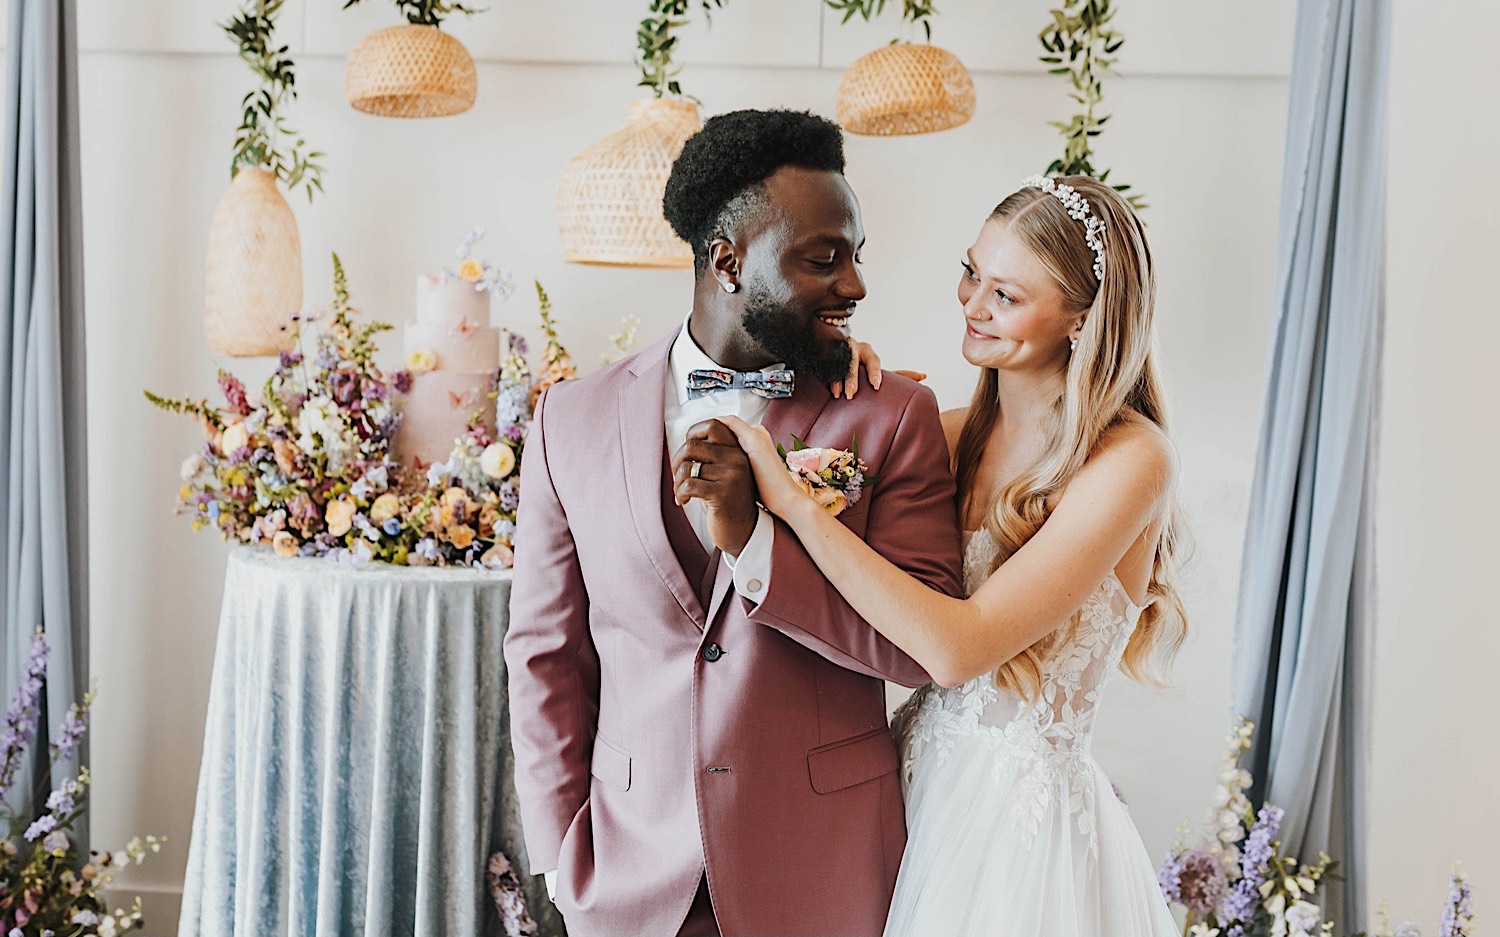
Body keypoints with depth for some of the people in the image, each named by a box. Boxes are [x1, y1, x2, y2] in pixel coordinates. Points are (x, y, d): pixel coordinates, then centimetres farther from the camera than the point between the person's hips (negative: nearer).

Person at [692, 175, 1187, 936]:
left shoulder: (1129, 459, -18)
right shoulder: (957, 433, 1)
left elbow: (960, 648, -27)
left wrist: (791, 500, -26)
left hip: (1023, 823, -6)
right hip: (918, 790, 6)